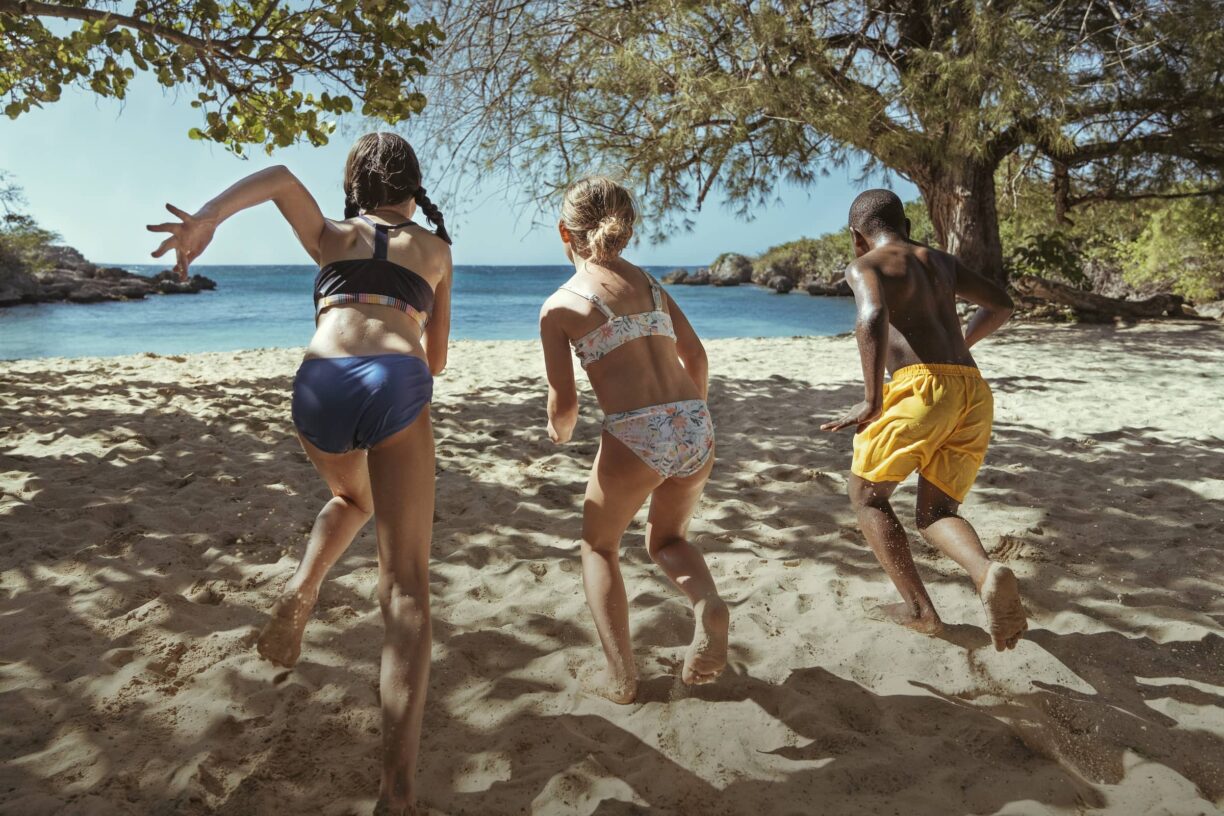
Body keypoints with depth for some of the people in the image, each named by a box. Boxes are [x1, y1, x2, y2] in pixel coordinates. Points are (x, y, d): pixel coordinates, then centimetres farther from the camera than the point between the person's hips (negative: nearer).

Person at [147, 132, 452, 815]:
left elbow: (279, 177, 7)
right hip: (398, 387, -2)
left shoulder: (332, 238, 27)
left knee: (352, 500, 37)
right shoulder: (436, 248, 27)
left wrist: (208, 218, -6)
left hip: (322, 384, 2)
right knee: (407, 587, -5)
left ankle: (303, 589, 9)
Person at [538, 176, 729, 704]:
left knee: (598, 546, 23)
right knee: (666, 540, 29)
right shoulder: (648, 282, 16)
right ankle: (708, 605, -1)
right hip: (696, 429, 5)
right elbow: (695, 355, 18)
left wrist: (559, 432, 22)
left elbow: (563, 405, -1)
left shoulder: (559, 306, 1)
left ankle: (620, 676, 16)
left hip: (635, 437, -5)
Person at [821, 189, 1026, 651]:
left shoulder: (864, 266, 5)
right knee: (935, 513, 13)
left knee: (867, 497, 13)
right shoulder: (940, 261, 25)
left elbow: (873, 318, -18)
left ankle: (919, 609, 7)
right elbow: (1001, 306, 33)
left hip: (922, 387, -6)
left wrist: (872, 402, -15)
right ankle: (988, 573, -18)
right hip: (973, 392, 7)